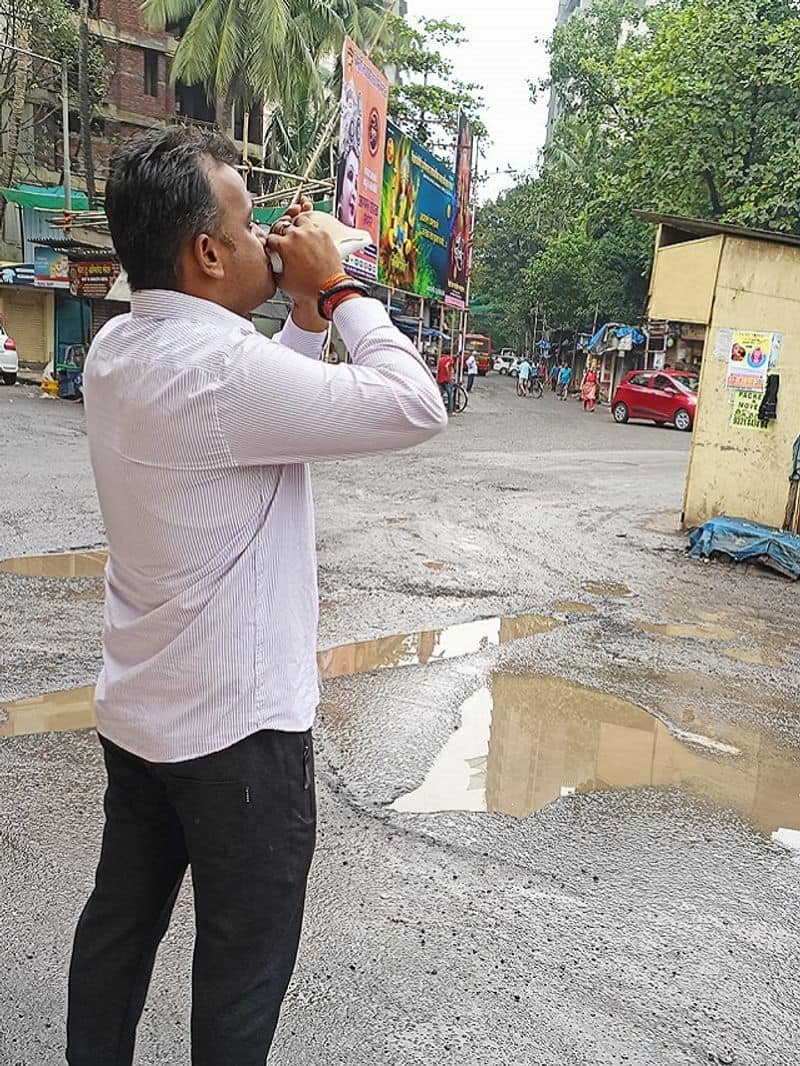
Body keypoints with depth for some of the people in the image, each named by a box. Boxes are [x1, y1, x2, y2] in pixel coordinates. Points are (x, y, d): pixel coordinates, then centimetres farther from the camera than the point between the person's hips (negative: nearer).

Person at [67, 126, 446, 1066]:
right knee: (244, 958, 13)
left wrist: (306, 311, 3)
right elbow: (415, 408, -22)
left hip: (136, 711, 9)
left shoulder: (115, 349, 2)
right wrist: (334, 285, -12)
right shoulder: (221, 365, -26)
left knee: (120, 917, 24)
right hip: (238, 727, -8)